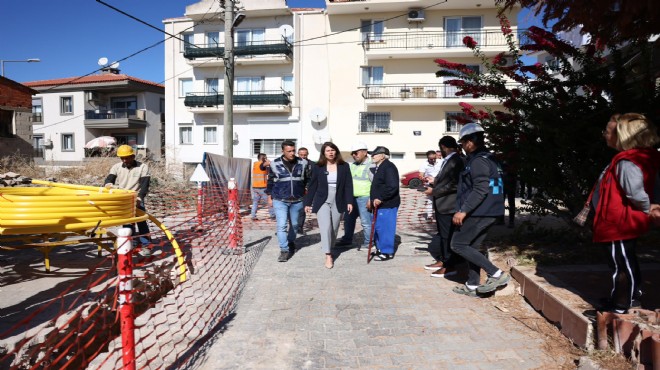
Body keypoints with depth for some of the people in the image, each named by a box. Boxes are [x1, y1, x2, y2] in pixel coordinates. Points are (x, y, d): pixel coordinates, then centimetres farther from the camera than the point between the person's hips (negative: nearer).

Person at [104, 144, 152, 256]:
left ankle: (146, 246, -8)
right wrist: (109, 184, -32)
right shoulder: (116, 167, 6)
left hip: (136, 199, -3)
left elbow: (145, 185, -12)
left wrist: (139, 198, -27)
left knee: (141, 221, -13)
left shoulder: (143, 167, -3)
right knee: (127, 222, 8)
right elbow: (109, 180, -6)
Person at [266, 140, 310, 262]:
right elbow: (270, 181, 5)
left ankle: (291, 242, 39)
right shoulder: (275, 164, -4)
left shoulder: (302, 163, -1)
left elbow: (308, 180, 9)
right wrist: (270, 197, 6)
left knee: (294, 224, 15)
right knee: (281, 225, -9)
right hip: (280, 200, -2)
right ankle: (284, 250, -2)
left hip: (297, 200, 2)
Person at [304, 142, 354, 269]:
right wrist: (308, 203, 3)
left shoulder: (344, 166, 1)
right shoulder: (317, 167, -1)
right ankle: (328, 256, -8)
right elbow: (312, 186, 3)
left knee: (334, 229, 8)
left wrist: (349, 202, -6)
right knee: (326, 228, -12)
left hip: (338, 202, 2)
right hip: (322, 201, -1)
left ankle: (329, 248, 30)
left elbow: (348, 185, 1)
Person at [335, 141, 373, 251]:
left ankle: (367, 243, 9)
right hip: (352, 197, 9)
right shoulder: (353, 165, 14)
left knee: (365, 221, -4)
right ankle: (347, 239, 30)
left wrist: (371, 199, -20)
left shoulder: (370, 165, -11)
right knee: (348, 219, 15)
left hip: (364, 198, -8)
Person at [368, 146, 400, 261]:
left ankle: (387, 252, 7)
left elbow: (393, 186, -24)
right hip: (378, 204, 10)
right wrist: (371, 199, 20)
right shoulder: (378, 168, 17)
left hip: (387, 205, -10)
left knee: (385, 228, -4)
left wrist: (380, 198, -23)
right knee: (377, 228, 16)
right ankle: (380, 249, 29)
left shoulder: (389, 167, -15)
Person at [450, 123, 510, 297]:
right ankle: (472, 286, 21)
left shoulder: (478, 160, -15)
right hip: (487, 211, 10)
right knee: (471, 246, 15)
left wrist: (463, 211, -25)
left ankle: (496, 274, -6)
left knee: (458, 245, -4)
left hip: (479, 212, -10)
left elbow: (480, 190, -24)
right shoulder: (486, 157, 17)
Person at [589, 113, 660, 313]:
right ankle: (633, 293, 42)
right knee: (626, 260, 25)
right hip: (624, 222, 11)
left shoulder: (627, 162, -26)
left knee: (621, 263, 2)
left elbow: (636, 192, -30)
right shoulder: (635, 158, 6)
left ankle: (619, 305, 15)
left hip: (620, 223, -11)